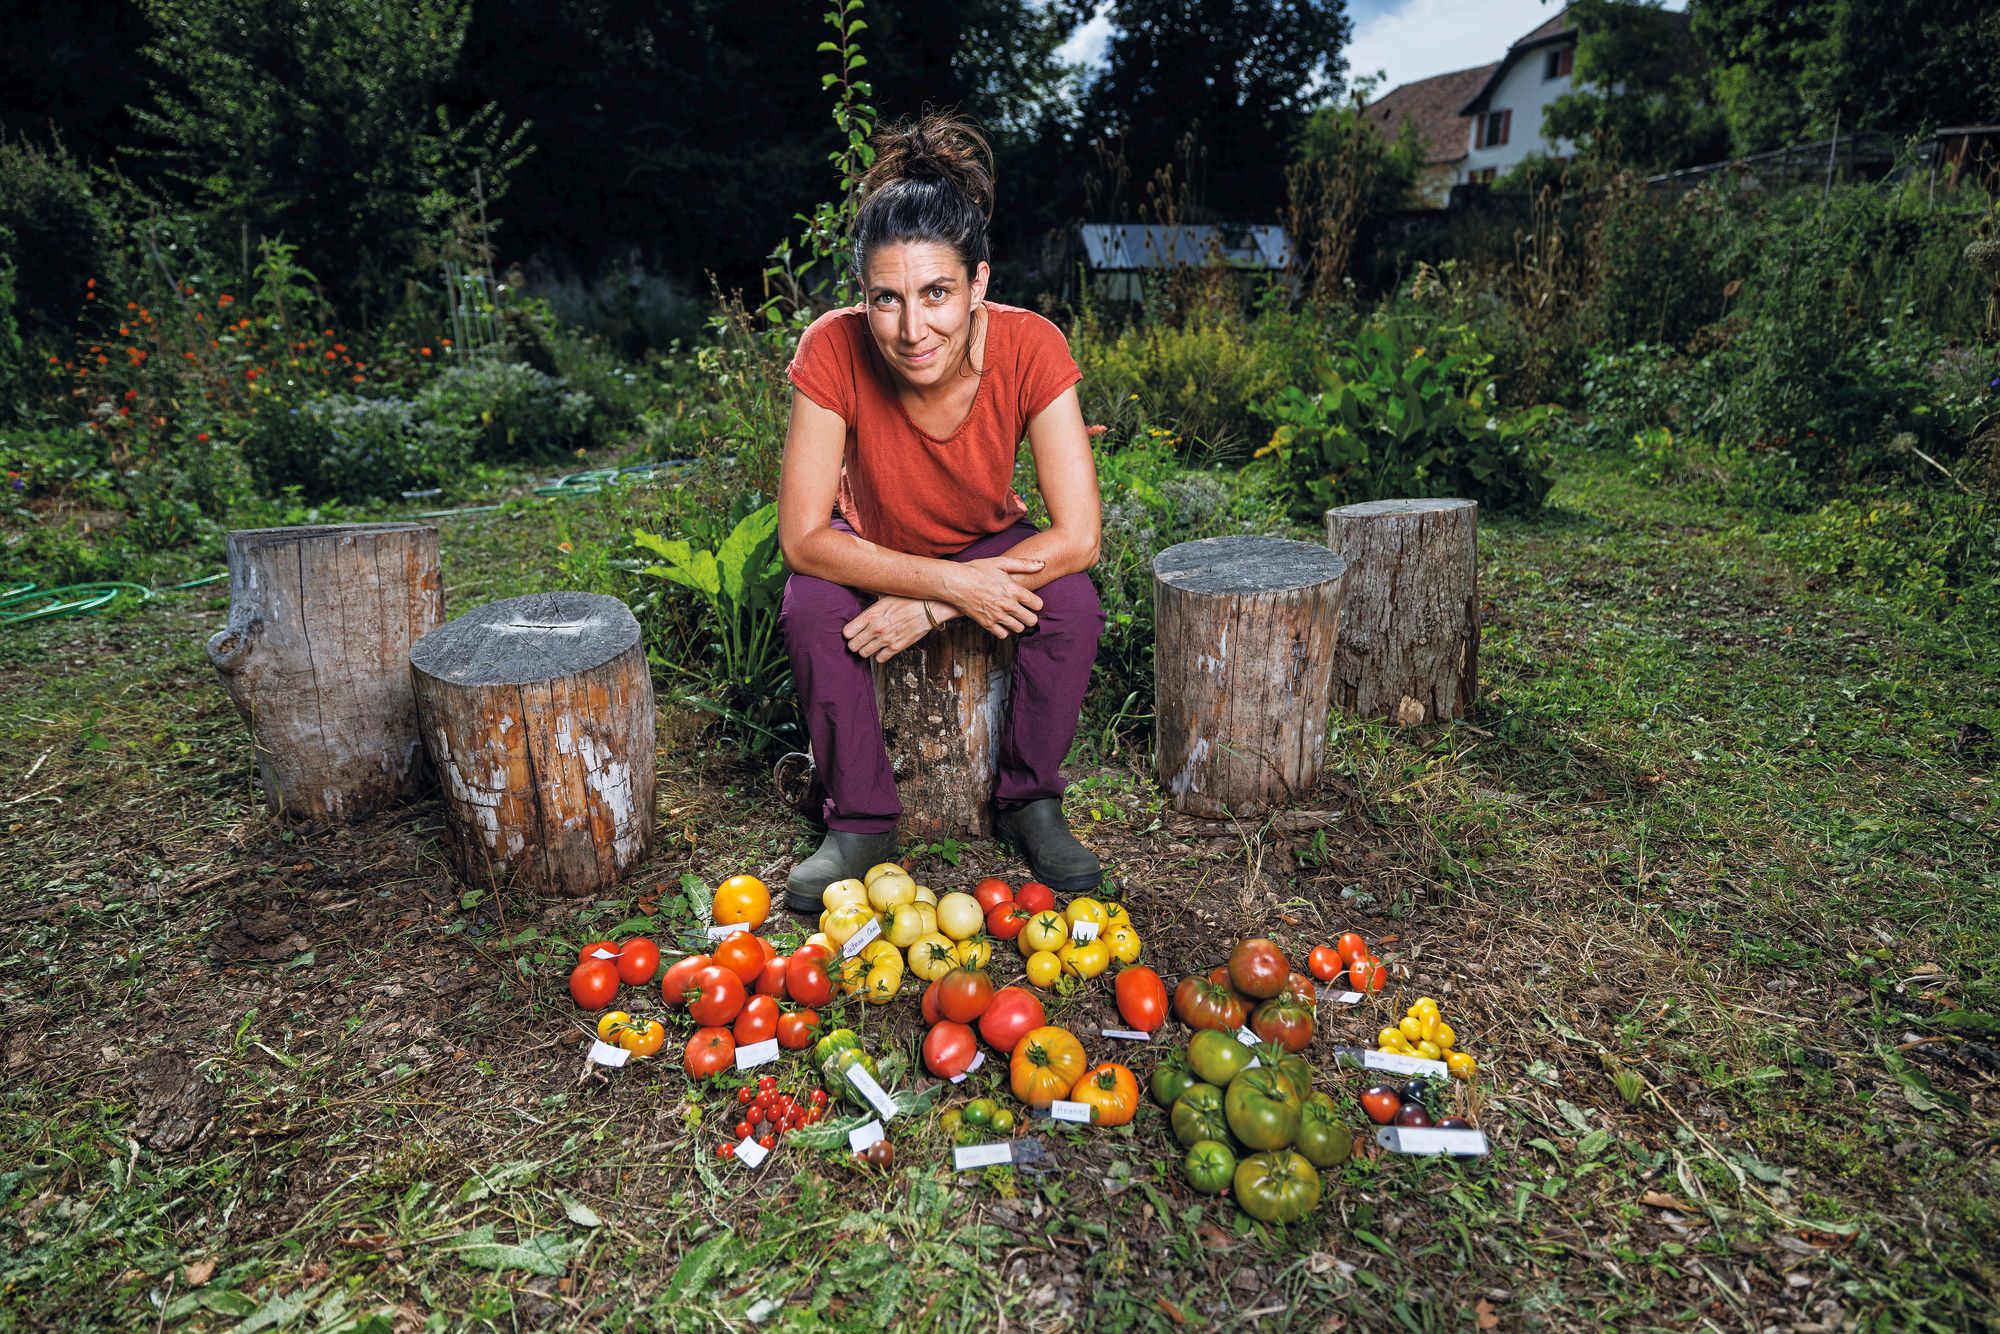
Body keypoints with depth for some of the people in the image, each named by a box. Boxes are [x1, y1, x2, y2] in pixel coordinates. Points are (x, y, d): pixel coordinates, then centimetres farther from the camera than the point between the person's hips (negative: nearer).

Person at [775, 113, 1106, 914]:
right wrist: (954, 582, -38)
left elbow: (1077, 537, -30)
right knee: (810, 609, -30)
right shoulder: (833, 351, -30)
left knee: (1072, 604, -28)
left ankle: (1029, 803, -5)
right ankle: (861, 823, -10)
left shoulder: (1029, 347, -29)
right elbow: (802, 538, -29)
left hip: (992, 545, 0)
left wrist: (929, 608, -32)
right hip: (874, 547, 0)